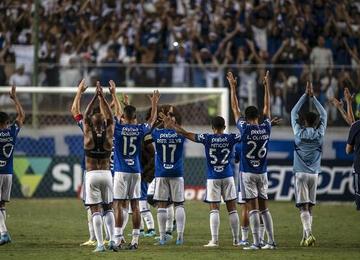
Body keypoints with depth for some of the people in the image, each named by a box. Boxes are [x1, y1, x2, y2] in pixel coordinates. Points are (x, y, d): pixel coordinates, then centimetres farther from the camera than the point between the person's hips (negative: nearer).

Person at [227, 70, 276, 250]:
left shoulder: (245, 129, -10)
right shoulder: (266, 128, 0)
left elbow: (235, 109, 0)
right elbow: (267, 107, 14)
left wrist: (233, 87, 8)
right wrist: (267, 86, 22)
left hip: (248, 173, -4)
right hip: (262, 173, 4)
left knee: (253, 208, -7)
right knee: (264, 208, 9)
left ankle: (256, 242, -11)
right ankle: (271, 241, 6)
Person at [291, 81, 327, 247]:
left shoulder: (299, 132, -3)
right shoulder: (319, 134, 1)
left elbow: (294, 112, 9)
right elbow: (324, 115, 15)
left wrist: (306, 95, 11)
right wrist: (312, 97, 16)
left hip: (301, 173, -2)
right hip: (314, 174, 2)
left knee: (304, 207, -9)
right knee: (310, 207, 11)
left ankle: (308, 234, -27)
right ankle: (306, 237, 10)